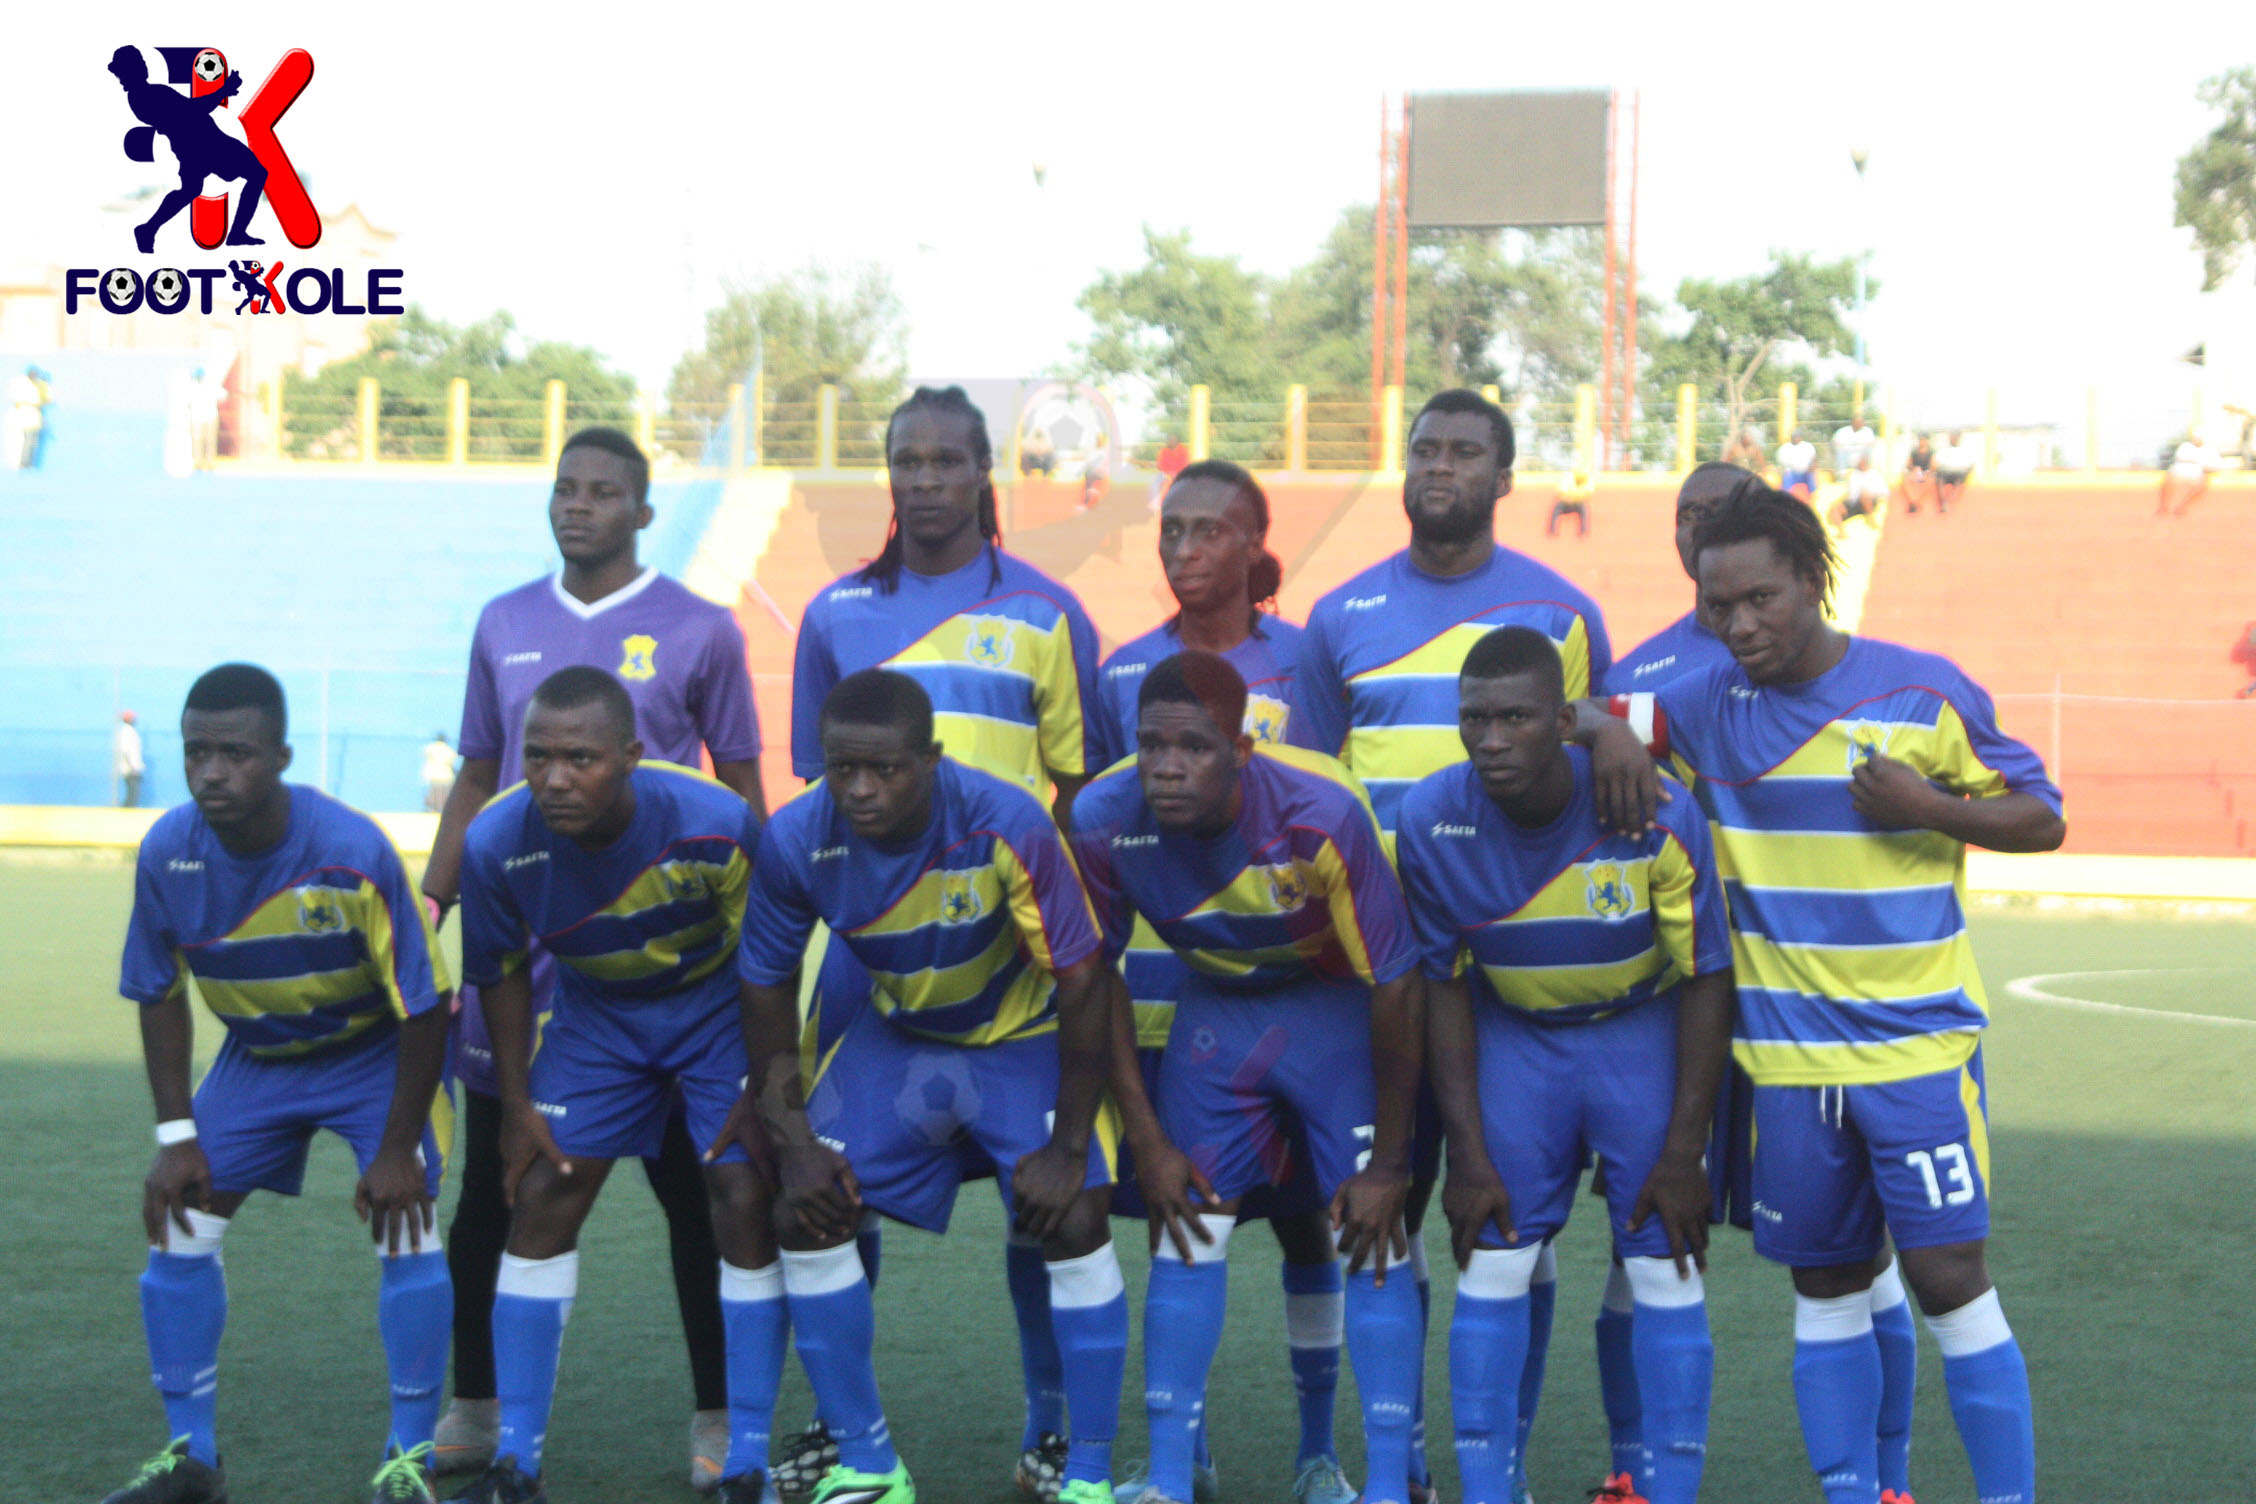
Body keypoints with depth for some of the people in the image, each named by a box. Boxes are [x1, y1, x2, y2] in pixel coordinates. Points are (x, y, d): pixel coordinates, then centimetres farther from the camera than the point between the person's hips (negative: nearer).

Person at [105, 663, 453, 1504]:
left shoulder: (353, 855, -32)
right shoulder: (166, 856, -21)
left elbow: (423, 1007, -23)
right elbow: (160, 996, -5)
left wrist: (397, 1149, -20)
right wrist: (177, 1134, -9)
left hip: (375, 1051, -4)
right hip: (255, 1055, 4)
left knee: (405, 1228, -18)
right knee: (178, 1222, -3)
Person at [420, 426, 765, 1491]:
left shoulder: (699, 632, -1)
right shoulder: (504, 625, 10)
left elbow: (740, 792, 3)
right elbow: (475, 781, 15)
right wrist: (429, 911, 8)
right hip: (519, 951, 4)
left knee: (689, 1191, 2)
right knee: (491, 1191, 6)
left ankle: (716, 1422, 11)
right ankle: (474, 1411, 16)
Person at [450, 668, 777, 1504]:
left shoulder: (717, 825, -33)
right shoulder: (498, 842, -25)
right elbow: (502, 972, -6)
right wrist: (517, 1105, -4)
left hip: (717, 1005, -2)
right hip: (595, 1012, 3)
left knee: (746, 1203, -11)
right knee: (541, 1200, -4)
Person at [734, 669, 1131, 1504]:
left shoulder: (1007, 825, -32)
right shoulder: (797, 839, -23)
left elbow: (1081, 983, -24)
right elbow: (766, 985, -7)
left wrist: (1069, 1148, -21)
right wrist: (792, 1141, -10)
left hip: (1025, 1036, -3)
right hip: (895, 1035, 3)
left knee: (1074, 1224, -18)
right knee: (807, 1214, -9)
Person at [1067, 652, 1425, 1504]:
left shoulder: (1323, 816, -33)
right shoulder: (1104, 820, -24)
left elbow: (1393, 986, -23)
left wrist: (1389, 1162, -17)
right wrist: (1147, 1139, -8)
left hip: (1339, 1009, -3)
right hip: (1215, 1008, 3)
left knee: (1373, 1238, -10)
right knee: (1186, 1229, -3)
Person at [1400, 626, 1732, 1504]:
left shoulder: (1655, 817, -26)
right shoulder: (1432, 823, -19)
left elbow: (1706, 982, -15)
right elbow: (1447, 993, -7)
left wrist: (1683, 1157, -15)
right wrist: (1469, 1156, -8)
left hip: (1644, 1030, -2)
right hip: (1513, 1034, 2)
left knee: (1662, 1270, -6)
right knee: (1490, 1264, -3)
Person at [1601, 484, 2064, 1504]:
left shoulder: (1925, 693, -5)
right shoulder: (1705, 709, 2)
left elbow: (2042, 819, 1)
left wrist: (1926, 806, -16)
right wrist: (1610, 729, -14)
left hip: (1919, 1043, -3)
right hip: (1787, 1056, 3)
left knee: (1948, 1277, -6)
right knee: (1826, 1289, 9)